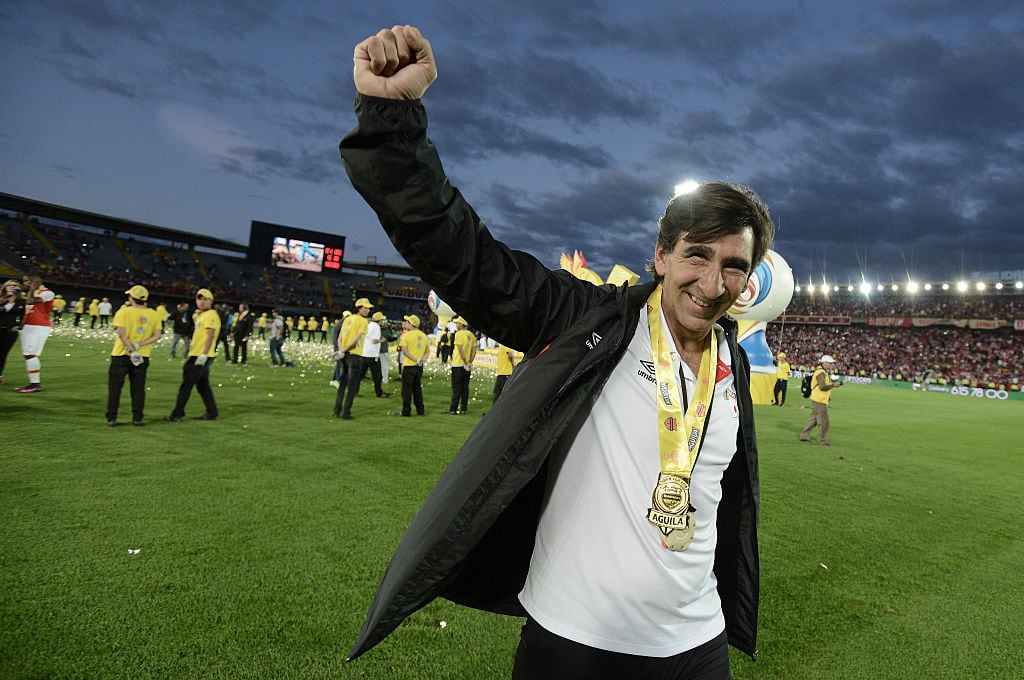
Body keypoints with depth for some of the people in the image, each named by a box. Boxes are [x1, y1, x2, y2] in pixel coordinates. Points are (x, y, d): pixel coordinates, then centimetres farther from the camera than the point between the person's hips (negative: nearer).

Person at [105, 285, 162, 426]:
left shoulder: (123, 311, -8)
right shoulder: (154, 314, 1)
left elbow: (121, 333, -17)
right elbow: (157, 335, -6)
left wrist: (132, 350, -16)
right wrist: (138, 345, -10)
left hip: (121, 355, -2)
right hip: (143, 356, 3)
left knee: (115, 387, 8)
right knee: (138, 388, 10)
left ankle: (112, 418, 11)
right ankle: (137, 419, 11)